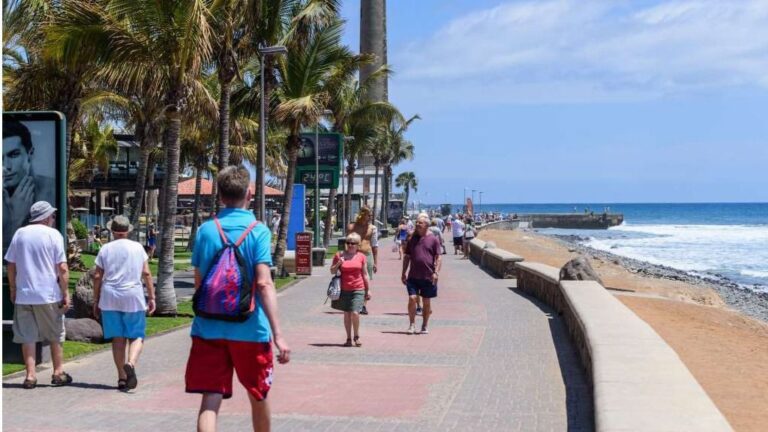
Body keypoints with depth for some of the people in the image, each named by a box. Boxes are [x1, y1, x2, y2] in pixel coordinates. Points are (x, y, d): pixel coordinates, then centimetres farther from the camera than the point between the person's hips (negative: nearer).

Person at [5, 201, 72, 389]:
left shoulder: (19, 234, 6)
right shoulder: (53, 235, -5)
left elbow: (11, 265, 8)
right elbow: (62, 268, -10)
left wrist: (13, 289, 18)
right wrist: (66, 293, -4)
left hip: (23, 294, 3)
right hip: (49, 294, -3)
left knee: (27, 336, 7)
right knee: (55, 335, 11)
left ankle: (30, 375, 5)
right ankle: (58, 373, 16)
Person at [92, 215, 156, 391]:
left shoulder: (105, 249, 4)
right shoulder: (137, 247, 3)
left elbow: (97, 276, 3)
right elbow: (146, 273, 0)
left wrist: (96, 301, 10)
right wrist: (151, 297, 6)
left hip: (110, 298, 1)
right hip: (133, 297, -1)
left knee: (117, 338, 8)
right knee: (136, 336, 5)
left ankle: (122, 377, 10)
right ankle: (130, 363, -22)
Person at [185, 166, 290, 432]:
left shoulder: (206, 230, 4)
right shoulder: (258, 231, -7)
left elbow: (198, 282, 10)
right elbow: (263, 283, -16)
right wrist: (278, 335, -17)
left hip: (208, 329, 2)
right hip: (250, 330, -2)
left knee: (211, 400, 0)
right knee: (258, 396, 18)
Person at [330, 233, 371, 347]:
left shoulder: (361, 257, 3)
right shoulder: (339, 255, 3)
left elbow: (365, 274, 8)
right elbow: (332, 271, 7)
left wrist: (368, 290, 7)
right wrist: (338, 263, -12)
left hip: (358, 289, -1)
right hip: (344, 289, 1)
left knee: (355, 313, -12)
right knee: (347, 314, 7)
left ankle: (357, 336, 8)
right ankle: (348, 338, 18)